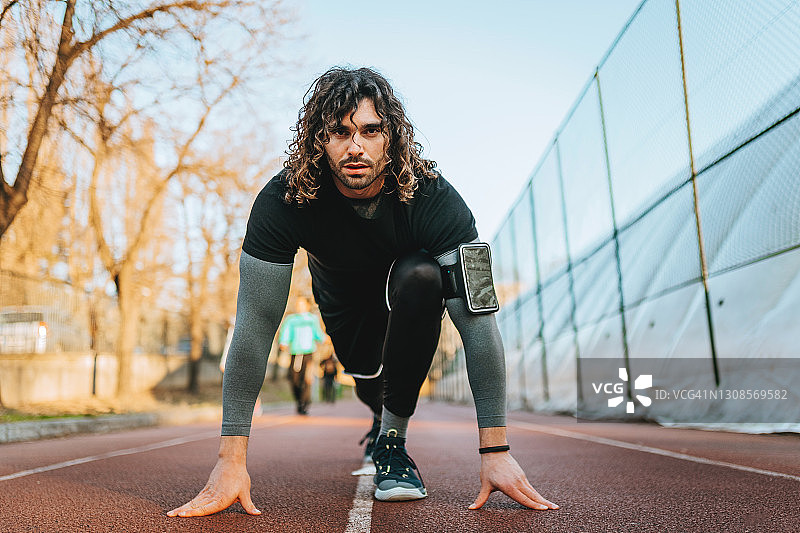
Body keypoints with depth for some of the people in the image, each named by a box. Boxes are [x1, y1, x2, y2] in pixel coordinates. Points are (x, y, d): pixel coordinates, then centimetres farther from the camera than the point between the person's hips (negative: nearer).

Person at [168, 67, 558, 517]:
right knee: (369, 379, -11)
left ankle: (393, 437, -17)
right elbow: (256, 324, -34)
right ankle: (381, 415, 32)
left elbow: (477, 318, -37)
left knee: (419, 276, -34)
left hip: (412, 294, -2)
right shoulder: (283, 201, -33)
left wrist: (496, 450, -40)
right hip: (344, 298, 3)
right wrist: (231, 459, -37)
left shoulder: (433, 197, -36)